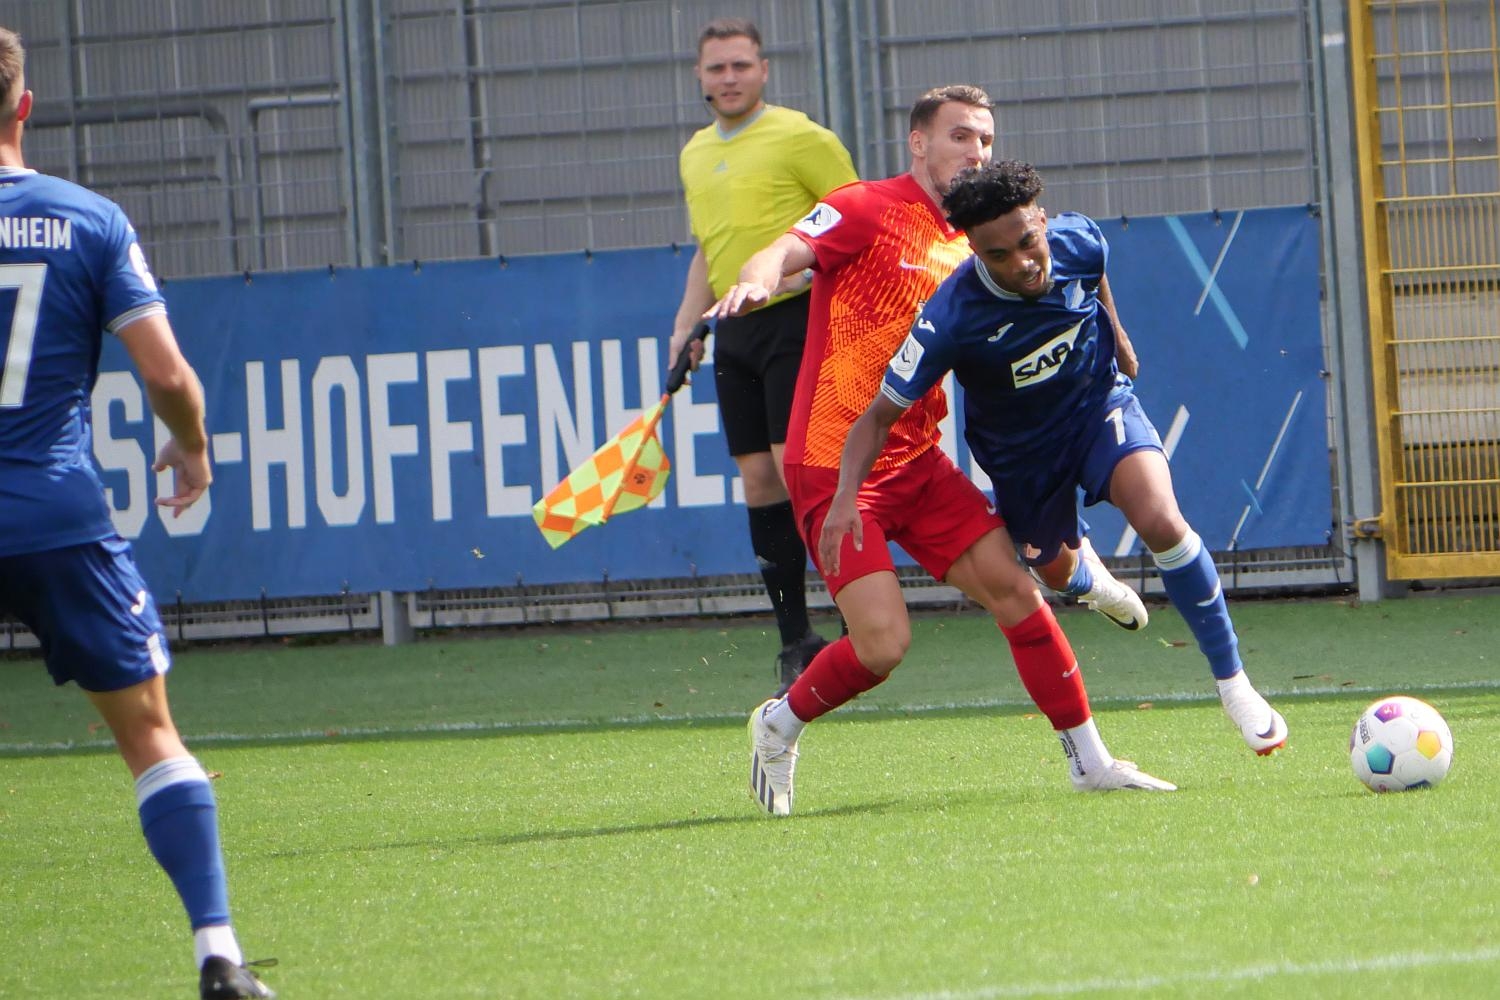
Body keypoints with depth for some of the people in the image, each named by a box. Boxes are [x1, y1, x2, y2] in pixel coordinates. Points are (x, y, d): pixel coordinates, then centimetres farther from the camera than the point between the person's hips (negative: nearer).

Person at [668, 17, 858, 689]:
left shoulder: (799, 137, -5)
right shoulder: (696, 154, 17)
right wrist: (686, 327, 18)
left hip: (794, 319, -7)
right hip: (734, 332, 7)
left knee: (796, 465, -15)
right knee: (758, 479, 4)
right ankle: (796, 640, 8)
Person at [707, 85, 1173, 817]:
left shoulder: (967, 248, 14)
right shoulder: (868, 209, -7)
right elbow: (786, 252, -22)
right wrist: (757, 279, -46)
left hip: (916, 461, 7)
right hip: (833, 462, -7)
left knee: (1012, 587, -3)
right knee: (883, 642, -15)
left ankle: (1090, 761, 7)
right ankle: (779, 725, 13)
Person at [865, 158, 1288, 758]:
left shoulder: (1079, 241, -24)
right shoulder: (952, 318, -35)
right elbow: (881, 414, -29)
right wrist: (847, 498, -42)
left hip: (1098, 402, 0)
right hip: (1021, 452, 0)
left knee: (1160, 521, -25)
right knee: (1054, 571, 21)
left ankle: (1233, 684, -10)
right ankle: (1084, 570, 65)